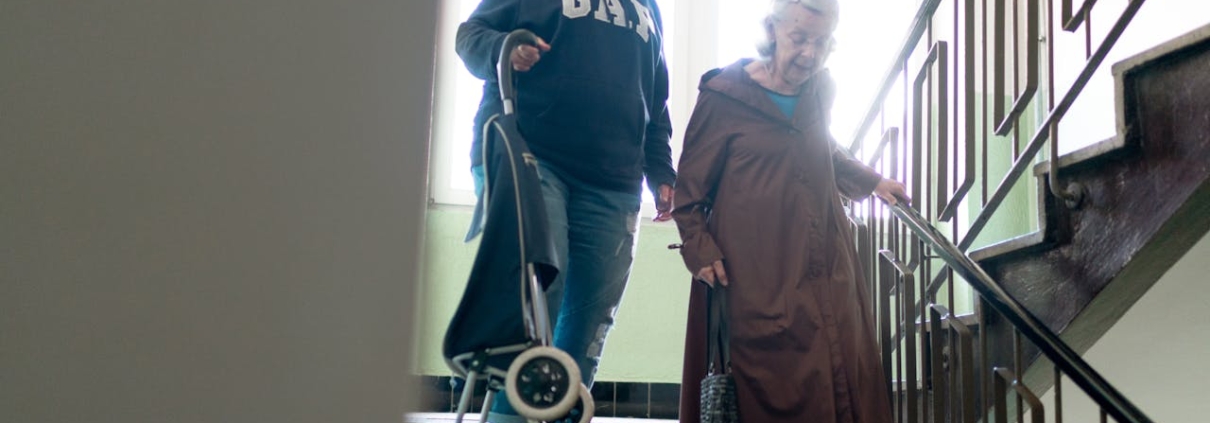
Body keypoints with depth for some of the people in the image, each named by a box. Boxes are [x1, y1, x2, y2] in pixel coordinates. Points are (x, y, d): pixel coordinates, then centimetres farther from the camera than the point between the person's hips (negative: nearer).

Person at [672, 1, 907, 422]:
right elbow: (689, 186, -1)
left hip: (827, 268, 6)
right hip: (758, 278, -5)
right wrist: (700, 249, -11)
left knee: (847, 381, 5)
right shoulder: (724, 95, -7)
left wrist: (871, 182, 26)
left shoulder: (819, 90, 10)